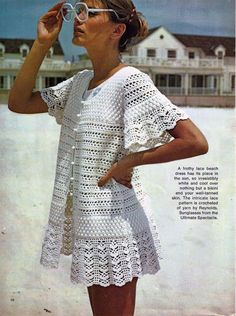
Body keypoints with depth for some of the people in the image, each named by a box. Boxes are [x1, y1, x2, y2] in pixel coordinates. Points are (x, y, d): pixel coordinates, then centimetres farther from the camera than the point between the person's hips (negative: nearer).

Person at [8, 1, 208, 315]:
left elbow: (196, 142, -25)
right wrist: (42, 44, -2)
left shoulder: (130, 82, -18)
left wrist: (129, 161, -18)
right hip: (85, 217, 8)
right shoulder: (80, 81, 5)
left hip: (114, 221, -7)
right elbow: (19, 102, 7)